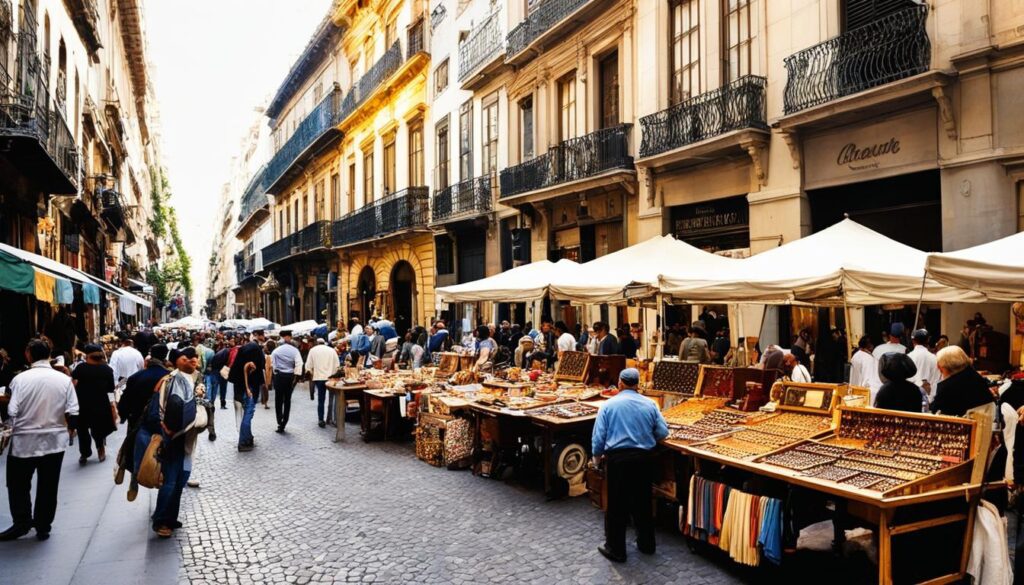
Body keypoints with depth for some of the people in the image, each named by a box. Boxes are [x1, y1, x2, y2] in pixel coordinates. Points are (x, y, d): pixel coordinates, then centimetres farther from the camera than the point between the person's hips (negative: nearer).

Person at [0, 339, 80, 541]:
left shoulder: (20, 379, -12)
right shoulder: (64, 379, -5)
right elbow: (72, 413, -7)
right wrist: (70, 429, 12)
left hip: (24, 441, -2)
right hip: (54, 441, 2)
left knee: (18, 484, 16)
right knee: (48, 487, 11)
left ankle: (22, 522, 16)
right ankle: (43, 527, 19)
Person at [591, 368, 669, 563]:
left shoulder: (609, 405, -5)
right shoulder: (649, 404, 1)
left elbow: (598, 435, -5)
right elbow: (663, 432, 2)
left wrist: (598, 455, 12)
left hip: (617, 459, -3)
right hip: (644, 458, 3)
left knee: (617, 505, 6)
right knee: (642, 502, 17)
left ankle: (615, 549, 14)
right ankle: (646, 544, 30)